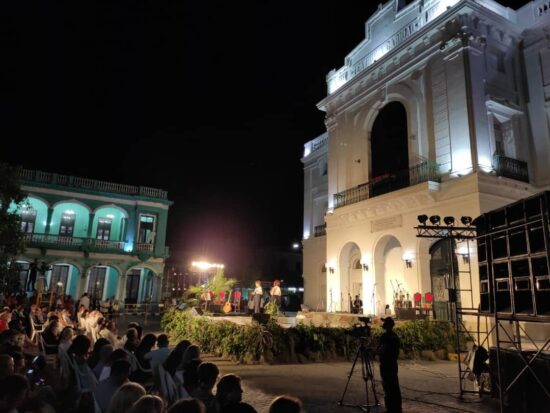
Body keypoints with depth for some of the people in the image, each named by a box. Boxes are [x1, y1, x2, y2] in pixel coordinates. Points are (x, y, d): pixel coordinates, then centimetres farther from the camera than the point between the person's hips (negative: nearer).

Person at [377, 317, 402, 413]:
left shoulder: (385, 336, -17)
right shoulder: (395, 336, 10)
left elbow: (382, 350, -19)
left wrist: (375, 351, -1)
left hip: (385, 365, -9)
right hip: (393, 364, 9)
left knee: (388, 387, -4)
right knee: (394, 386, 13)